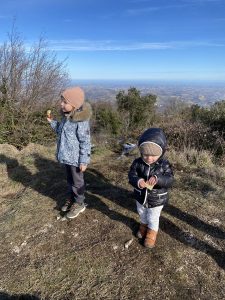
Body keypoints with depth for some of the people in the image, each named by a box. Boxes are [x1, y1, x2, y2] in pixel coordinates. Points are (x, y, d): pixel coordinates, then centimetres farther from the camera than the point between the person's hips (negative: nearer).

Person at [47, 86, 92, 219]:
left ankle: (79, 203, 29)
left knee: (77, 181, 10)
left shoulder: (81, 120, -23)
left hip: (76, 158, -8)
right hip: (67, 156, 8)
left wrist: (84, 160, -19)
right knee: (70, 179, 23)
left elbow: (85, 142, -21)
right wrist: (52, 122, 8)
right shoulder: (66, 116, 4)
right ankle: (72, 198, 43)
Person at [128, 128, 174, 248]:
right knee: (142, 215, 29)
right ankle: (143, 225, 60)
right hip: (141, 197, 3)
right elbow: (131, 175, -17)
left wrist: (158, 179, -44)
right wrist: (137, 181, -40)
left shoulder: (164, 165, -21)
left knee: (153, 219, 18)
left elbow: (170, 180, -25)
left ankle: (152, 232, 47)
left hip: (157, 200, -3)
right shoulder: (137, 162, -17)